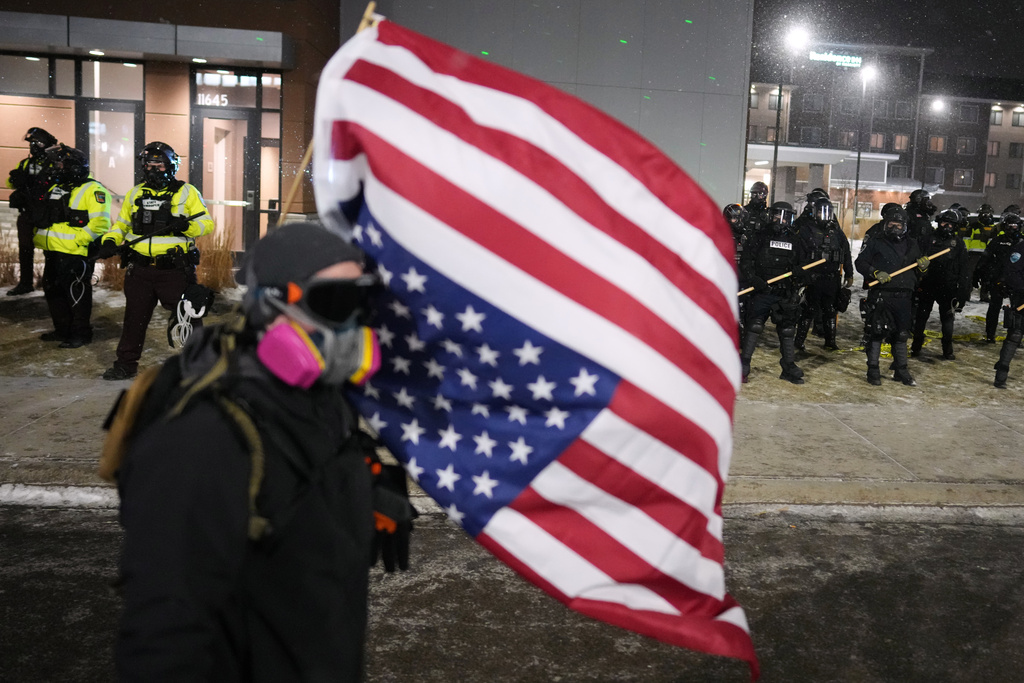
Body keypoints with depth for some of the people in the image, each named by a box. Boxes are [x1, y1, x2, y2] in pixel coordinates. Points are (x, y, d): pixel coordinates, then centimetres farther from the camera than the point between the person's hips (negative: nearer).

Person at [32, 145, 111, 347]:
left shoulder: (92, 190, -12)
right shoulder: (56, 188, 18)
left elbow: (100, 223, -21)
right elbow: (43, 216, 28)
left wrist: (77, 240, -22)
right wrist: (38, 235, 16)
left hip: (75, 253, -10)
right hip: (53, 253, 10)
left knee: (77, 295, -1)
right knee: (53, 292, 16)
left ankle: (81, 334, 9)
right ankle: (62, 330, 29)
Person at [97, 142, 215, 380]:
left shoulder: (186, 192, 1)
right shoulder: (135, 194, 14)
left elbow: (207, 223, -2)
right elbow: (122, 223, 22)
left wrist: (186, 225, -22)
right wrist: (110, 241, 4)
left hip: (174, 270, -4)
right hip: (140, 270, 4)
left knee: (186, 316, -1)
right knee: (134, 318, 12)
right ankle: (126, 364, 24)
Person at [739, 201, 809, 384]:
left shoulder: (795, 241, 13)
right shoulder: (761, 238, 6)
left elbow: (803, 264, 17)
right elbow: (747, 262, 1)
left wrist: (799, 272, -7)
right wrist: (753, 279, -16)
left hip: (786, 295, 3)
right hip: (761, 292, -2)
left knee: (787, 330, 7)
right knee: (753, 327, -6)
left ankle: (789, 368, 18)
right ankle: (743, 366, 2)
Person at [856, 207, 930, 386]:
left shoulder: (912, 246, 15)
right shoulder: (876, 244, 3)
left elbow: (918, 271, 23)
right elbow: (860, 262, 1)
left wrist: (923, 266, 1)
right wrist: (876, 273, -14)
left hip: (902, 297, 4)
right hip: (880, 295, -4)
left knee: (901, 334, 10)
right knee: (876, 332, -4)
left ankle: (901, 370, 21)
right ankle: (873, 370, 6)